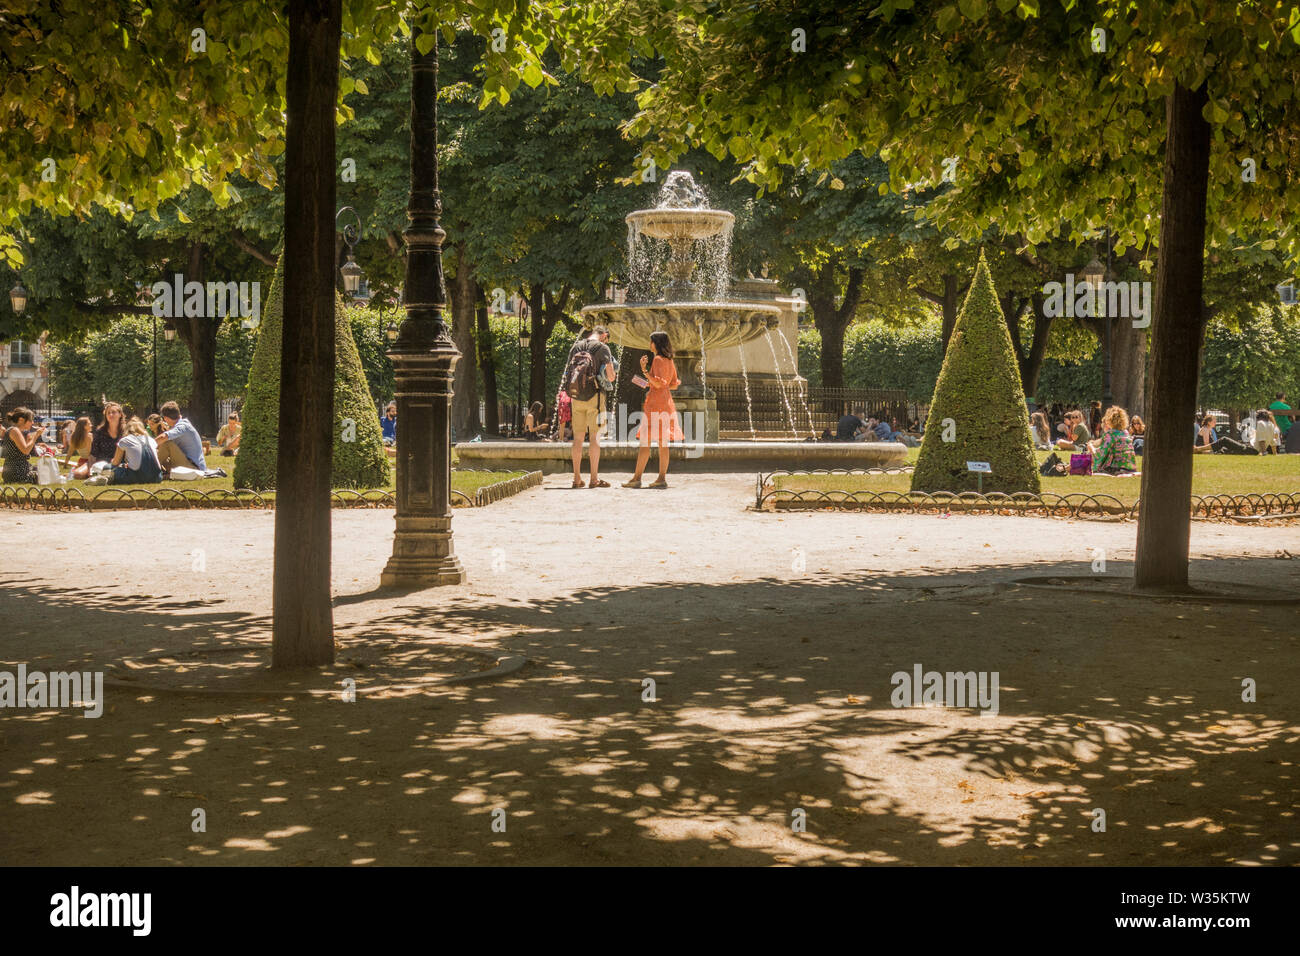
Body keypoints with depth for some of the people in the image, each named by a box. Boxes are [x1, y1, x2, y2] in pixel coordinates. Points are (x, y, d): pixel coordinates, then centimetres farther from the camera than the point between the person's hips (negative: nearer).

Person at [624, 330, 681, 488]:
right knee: (663, 442, 6)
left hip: (655, 402, -9)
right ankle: (662, 478, 4)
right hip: (666, 401, 9)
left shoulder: (658, 359, -11)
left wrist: (644, 370, -14)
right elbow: (674, 384, 18)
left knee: (645, 442, -8)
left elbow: (658, 383, -18)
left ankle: (637, 478, -10)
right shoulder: (670, 361, 14)